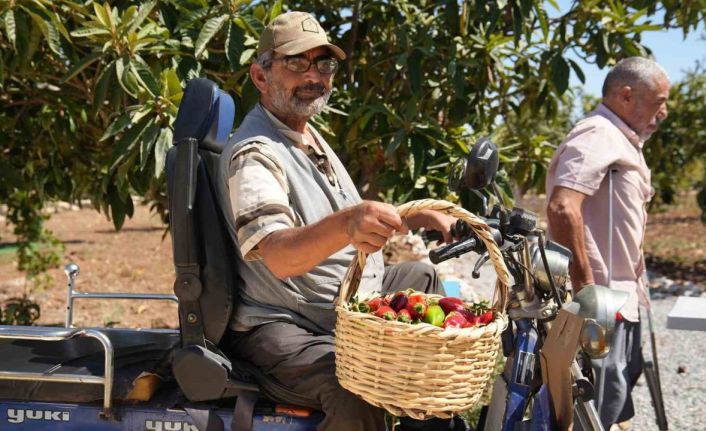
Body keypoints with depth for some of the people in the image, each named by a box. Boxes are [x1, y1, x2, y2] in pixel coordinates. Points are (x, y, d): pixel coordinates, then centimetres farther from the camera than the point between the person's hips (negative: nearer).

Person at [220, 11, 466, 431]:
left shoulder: (310, 137, 13)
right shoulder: (255, 154, -19)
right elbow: (279, 256, -37)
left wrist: (414, 219, 17)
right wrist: (346, 223, -54)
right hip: (283, 326, -10)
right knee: (357, 393, -37)